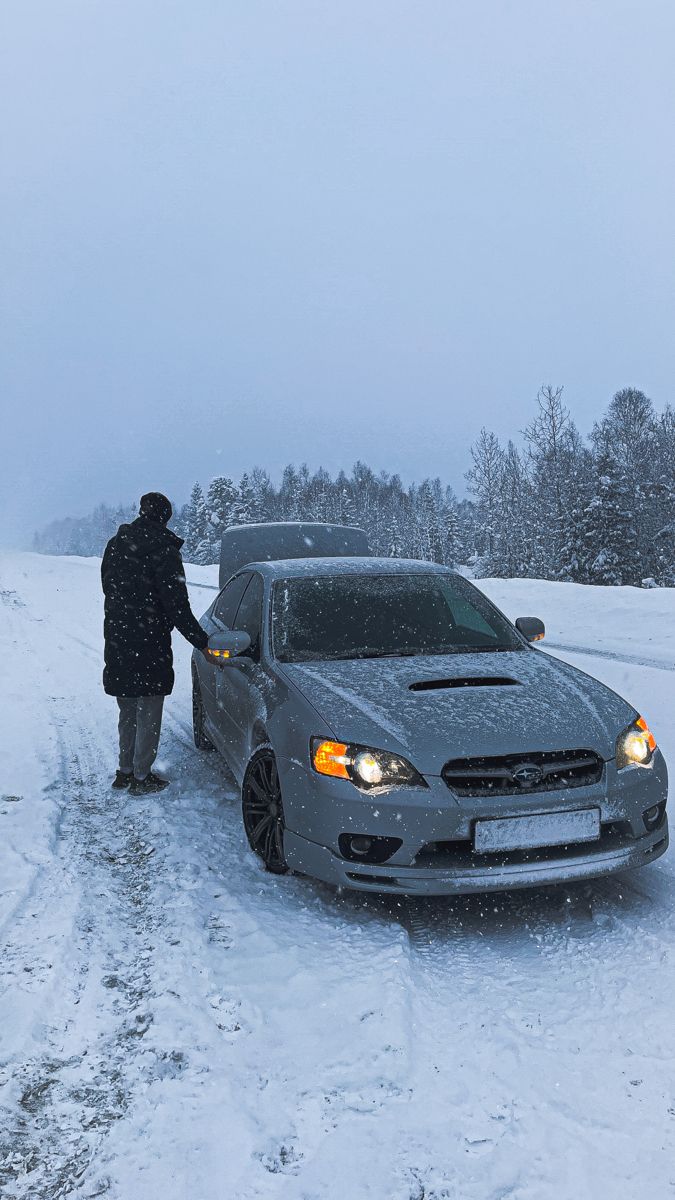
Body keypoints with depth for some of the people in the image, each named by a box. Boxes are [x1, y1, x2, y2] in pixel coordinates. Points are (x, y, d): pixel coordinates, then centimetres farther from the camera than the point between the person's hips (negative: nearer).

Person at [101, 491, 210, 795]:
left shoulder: (115, 544, 5)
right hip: (149, 643, -6)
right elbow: (177, 605, -18)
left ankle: (125, 771, 28)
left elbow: (108, 589, 11)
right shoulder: (163, 549, -15)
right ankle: (141, 777, 13)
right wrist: (203, 643, -15)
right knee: (148, 714, 6)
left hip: (116, 641, 6)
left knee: (127, 711, 20)